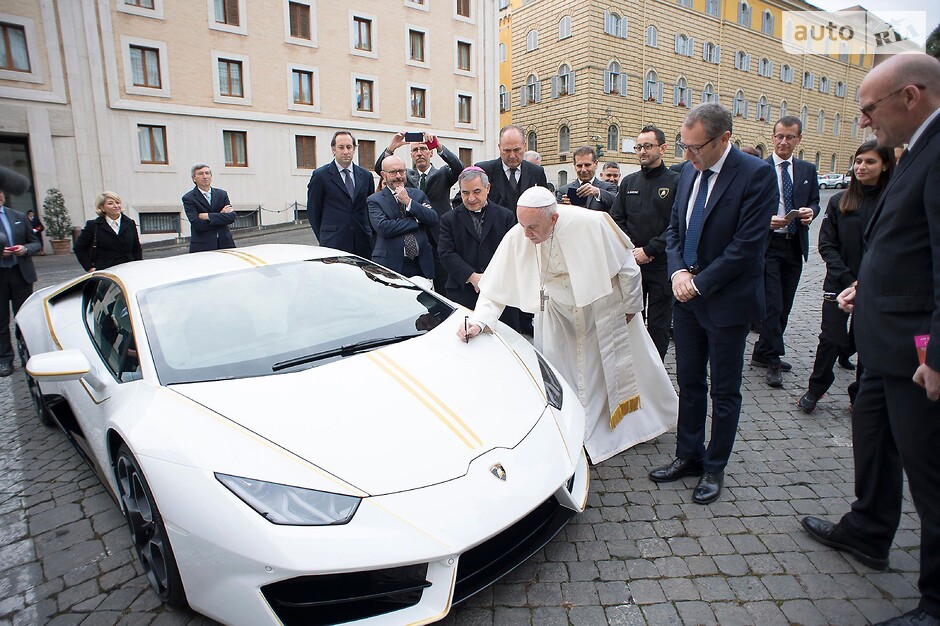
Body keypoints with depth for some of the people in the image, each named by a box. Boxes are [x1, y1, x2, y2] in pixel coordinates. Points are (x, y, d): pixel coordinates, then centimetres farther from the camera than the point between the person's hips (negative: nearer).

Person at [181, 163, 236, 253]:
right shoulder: (188, 198, 1)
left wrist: (208, 216, -10)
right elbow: (198, 224, -11)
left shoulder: (222, 194, 12)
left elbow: (232, 217, -1)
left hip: (225, 243, 3)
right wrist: (221, 215, -5)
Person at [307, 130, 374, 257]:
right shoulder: (320, 175, 2)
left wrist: (370, 236, 9)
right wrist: (324, 238, 4)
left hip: (363, 245, 3)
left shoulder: (366, 176, 13)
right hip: (333, 244, -3)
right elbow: (313, 211, 5)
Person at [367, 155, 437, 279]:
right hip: (391, 265, -3)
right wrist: (416, 221, -9)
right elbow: (383, 228, -15)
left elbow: (434, 220, -1)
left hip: (421, 265, 3)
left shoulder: (419, 194, 13)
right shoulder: (374, 200, 2)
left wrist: (409, 202, -9)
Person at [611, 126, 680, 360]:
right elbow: (616, 219, 8)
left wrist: (648, 250, -14)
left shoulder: (676, 182, -3)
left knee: (658, 325, 4)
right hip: (630, 264, 4)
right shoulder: (628, 182, 11)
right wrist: (630, 250, -5)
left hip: (661, 265, -4)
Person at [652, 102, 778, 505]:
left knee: (724, 391, 9)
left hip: (727, 301, -6)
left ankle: (714, 468, 25)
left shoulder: (755, 175, -14)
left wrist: (700, 283, -14)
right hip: (687, 297, 6)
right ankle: (688, 456, 30)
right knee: (689, 383, 14)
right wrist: (678, 271, -5)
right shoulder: (688, 172, 7)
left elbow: (747, 245, -18)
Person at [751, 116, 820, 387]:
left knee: (784, 306, 10)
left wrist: (810, 212, -6)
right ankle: (773, 361, 2)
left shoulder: (808, 170, 12)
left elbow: (814, 202, 16)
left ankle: (762, 353, 23)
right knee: (773, 305, -8)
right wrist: (765, 220, -19)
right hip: (767, 245, -5)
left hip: (795, 246, 5)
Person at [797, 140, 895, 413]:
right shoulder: (839, 201, 2)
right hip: (839, 284, 0)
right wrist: (849, 280, -11)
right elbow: (826, 245, -1)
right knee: (832, 339, -3)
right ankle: (815, 389, 18)